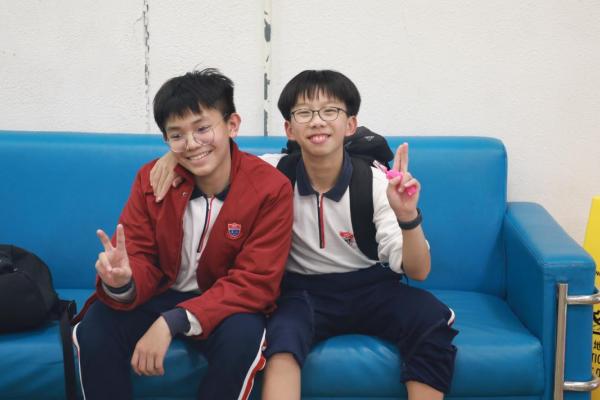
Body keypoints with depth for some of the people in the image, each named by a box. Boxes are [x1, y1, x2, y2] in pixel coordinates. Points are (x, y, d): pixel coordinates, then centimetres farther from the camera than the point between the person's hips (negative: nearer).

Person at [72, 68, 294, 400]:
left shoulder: (271, 188, -17)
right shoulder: (151, 179, -8)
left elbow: (253, 282, -20)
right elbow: (141, 261, -7)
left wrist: (171, 322, -31)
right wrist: (123, 281, -35)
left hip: (226, 305, -2)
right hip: (160, 295, 2)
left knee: (243, 336, -34)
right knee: (94, 330, -24)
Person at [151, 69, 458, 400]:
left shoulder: (375, 183, -10)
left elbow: (417, 271, -12)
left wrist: (407, 215, -31)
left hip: (368, 289, 1)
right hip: (303, 290, 0)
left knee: (432, 321, -28)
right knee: (283, 332, -35)